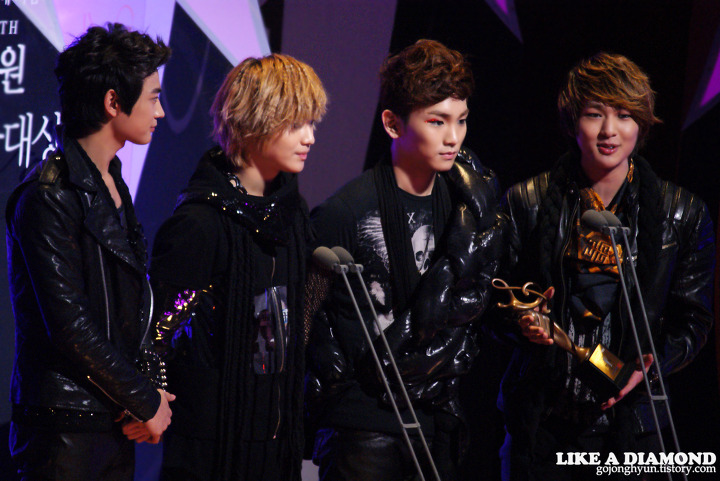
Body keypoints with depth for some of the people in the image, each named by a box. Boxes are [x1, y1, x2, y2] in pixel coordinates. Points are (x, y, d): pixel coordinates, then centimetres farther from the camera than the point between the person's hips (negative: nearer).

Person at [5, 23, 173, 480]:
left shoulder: (112, 185, 16)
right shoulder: (49, 196, -14)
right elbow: (69, 325, -18)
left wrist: (146, 395, 5)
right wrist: (145, 401, -10)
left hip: (114, 422, 8)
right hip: (66, 426, -8)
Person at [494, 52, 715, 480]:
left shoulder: (683, 214, 4)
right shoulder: (527, 204, 5)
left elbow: (693, 320, 5)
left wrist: (651, 365, -13)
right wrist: (520, 322, -13)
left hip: (629, 421, 0)